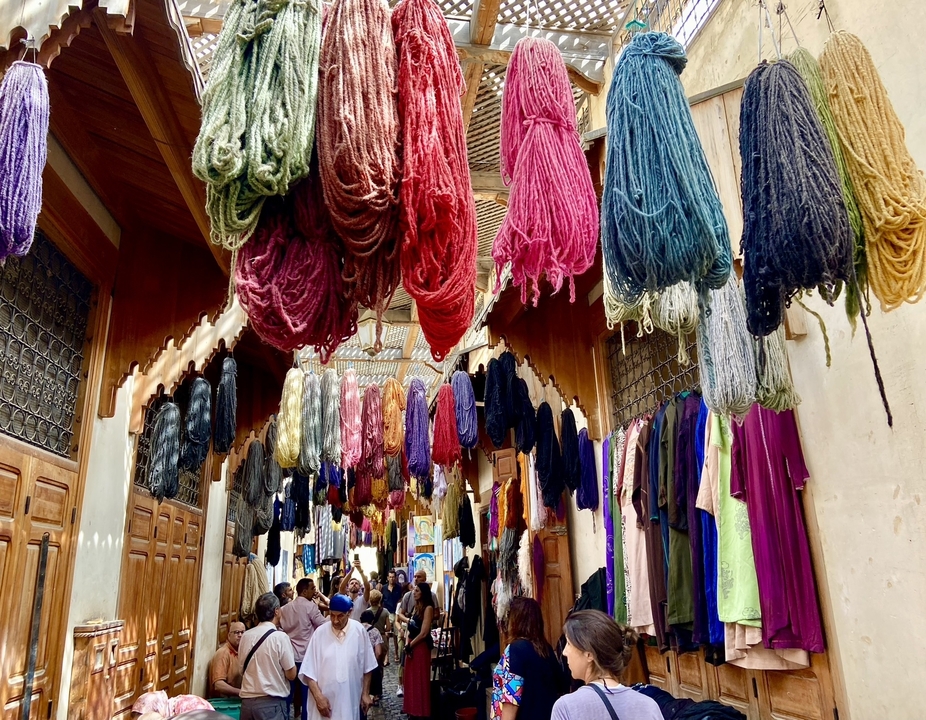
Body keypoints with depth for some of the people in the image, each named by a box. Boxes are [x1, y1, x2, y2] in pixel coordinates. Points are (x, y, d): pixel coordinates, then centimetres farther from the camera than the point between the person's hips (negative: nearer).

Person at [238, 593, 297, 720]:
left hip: (247, 701, 5)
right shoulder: (280, 637, -12)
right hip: (271, 702, -5)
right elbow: (291, 674, -8)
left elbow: (243, 670, 15)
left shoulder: (245, 636, 3)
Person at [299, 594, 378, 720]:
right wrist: (318, 696, -13)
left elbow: (367, 667, 4)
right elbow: (309, 671, -5)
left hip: (351, 702, 1)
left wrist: (365, 693, 5)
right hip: (325, 700, -1)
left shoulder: (359, 631, -7)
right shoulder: (320, 633, -9)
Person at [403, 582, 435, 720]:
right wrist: (407, 644, -3)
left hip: (421, 647, -8)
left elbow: (424, 633, -17)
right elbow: (410, 629, 12)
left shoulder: (428, 608, -13)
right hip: (412, 646, 8)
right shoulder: (416, 607, 12)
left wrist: (410, 645, -9)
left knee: (420, 680, 1)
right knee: (411, 679, 13)